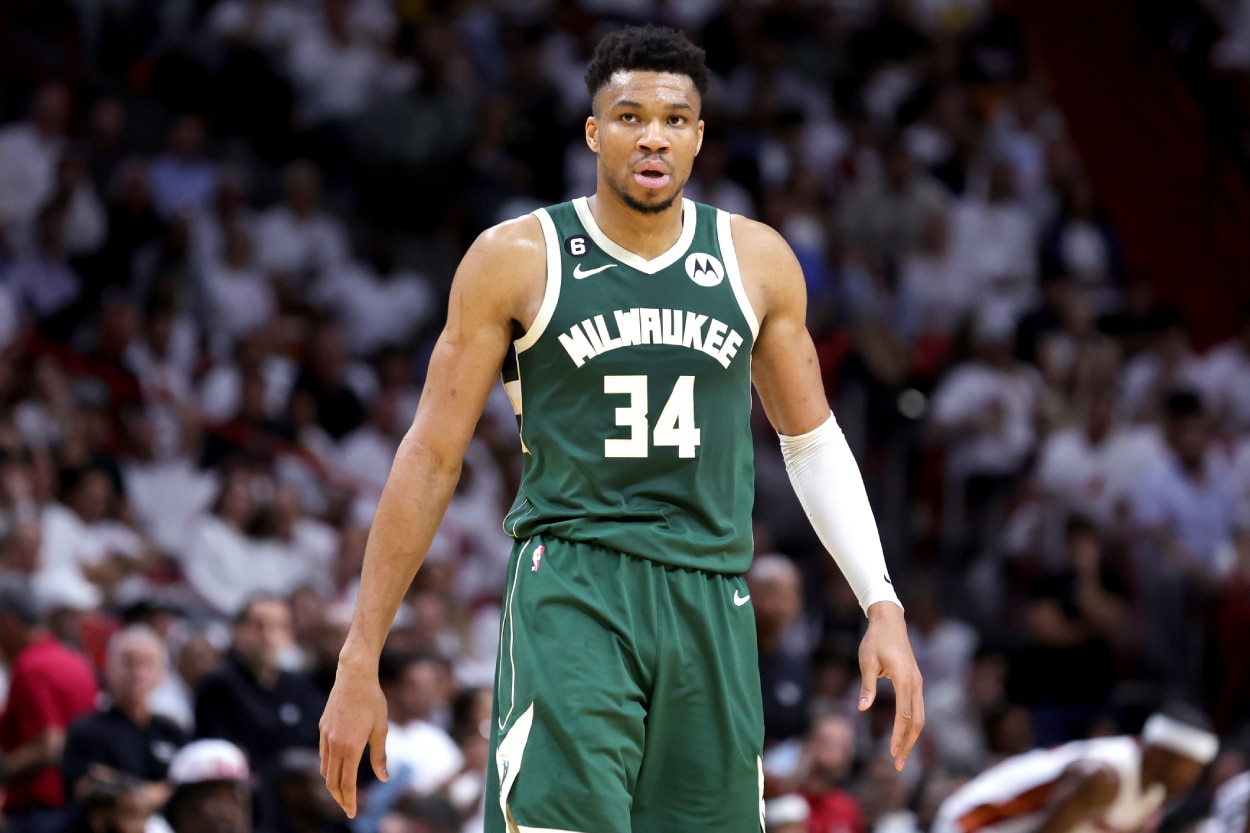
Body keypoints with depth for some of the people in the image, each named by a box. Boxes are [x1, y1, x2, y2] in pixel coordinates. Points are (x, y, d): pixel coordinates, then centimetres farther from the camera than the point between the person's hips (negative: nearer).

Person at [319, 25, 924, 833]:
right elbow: (433, 457, 2)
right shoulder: (517, 259, -1)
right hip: (571, 591, -4)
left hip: (711, 605, 4)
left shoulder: (757, 261, 8)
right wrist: (360, 661, 0)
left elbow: (813, 442, 18)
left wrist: (884, 605, 7)